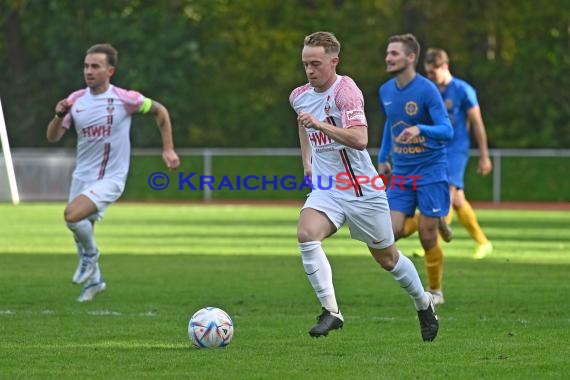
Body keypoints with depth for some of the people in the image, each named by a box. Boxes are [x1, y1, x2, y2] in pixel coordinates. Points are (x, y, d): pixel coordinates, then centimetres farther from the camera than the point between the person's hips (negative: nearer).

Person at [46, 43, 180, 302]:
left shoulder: (124, 99, -13)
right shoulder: (76, 100, -1)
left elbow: (160, 111, 3)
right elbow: (53, 137, 0)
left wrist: (168, 149, 0)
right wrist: (59, 116, -20)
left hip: (110, 179, -5)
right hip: (81, 177, 5)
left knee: (72, 215, -27)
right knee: (81, 233, 13)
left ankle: (90, 253, 2)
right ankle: (93, 279, 38)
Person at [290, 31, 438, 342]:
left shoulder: (346, 91, -19)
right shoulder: (299, 96, 3)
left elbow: (359, 139, -32)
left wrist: (320, 124, -38)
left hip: (363, 190, -5)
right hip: (326, 190, 5)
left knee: (387, 258, 10)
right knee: (306, 234, -25)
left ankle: (424, 305, 37)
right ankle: (330, 311, -22)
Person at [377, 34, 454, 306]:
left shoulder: (427, 90, -15)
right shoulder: (385, 91, 5)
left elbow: (447, 131, -19)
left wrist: (419, 129, -36)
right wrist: (382, 157, 21)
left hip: (430, 171, -5)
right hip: (401, 172, 5)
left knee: (427, 236, -2)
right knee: (391, 232, -11)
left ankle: (435, 291, 15)